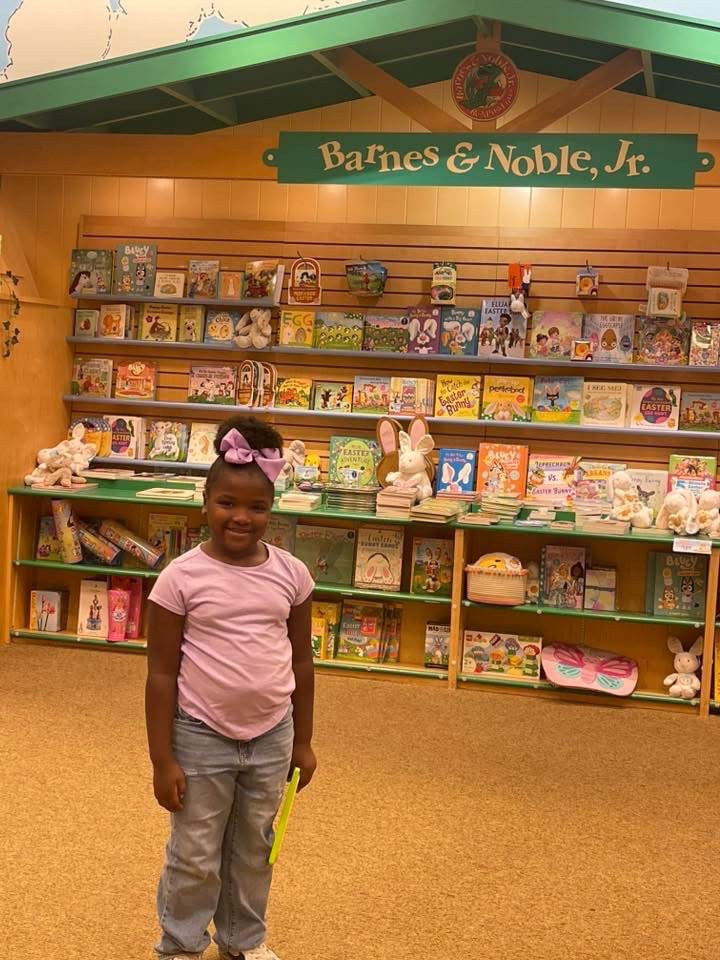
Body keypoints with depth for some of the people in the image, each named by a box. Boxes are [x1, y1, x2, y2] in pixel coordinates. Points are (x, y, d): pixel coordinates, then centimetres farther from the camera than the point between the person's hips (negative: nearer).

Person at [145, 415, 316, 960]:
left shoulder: (291, 573, -5)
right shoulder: (181, 578, -14)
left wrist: (302, 741, 9)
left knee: (254, 850, 21)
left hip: (271, 737, 3)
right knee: (195, 858, 13)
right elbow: (162, 674, -10)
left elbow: (301, 662, 5)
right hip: (201, 738, -3)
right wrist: (162, 759, -9)